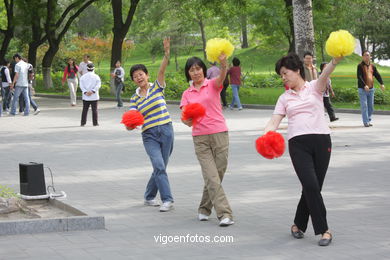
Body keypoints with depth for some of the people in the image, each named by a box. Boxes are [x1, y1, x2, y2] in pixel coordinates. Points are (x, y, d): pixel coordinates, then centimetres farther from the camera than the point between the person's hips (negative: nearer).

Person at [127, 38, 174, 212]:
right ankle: (167, 200, -17)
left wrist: (166, 52, -27)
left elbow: (162, 70, -12)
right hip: (149, 135, 0)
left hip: (166, 131, 0)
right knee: (159, 166, -18)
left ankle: (149, 197, 23)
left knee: (160, 168, 6)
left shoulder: (157, 87, 4)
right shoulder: (135, 99, 8)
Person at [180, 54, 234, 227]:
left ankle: (204, 208, 23)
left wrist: (223, 63, -43)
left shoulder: (212, 85, 2)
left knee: (218, 174, 4)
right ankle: (224, 214, -10)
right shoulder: (187, 94, 10)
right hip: (200, 138, 1)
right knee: (211, 176, -9)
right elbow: (185, 119, 3)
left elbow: (222, 76, -22)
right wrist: (188, 120, -21)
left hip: (219, 134, -1)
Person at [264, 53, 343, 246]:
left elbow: (324, 75, -15)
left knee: (313, 187, 1)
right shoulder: (284, 98, 15)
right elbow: (274, 122, 6)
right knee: (311, 186, -14)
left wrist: (334, 62, -37)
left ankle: (298, 225, 21)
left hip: (321, 140, -1)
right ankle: (323, 229, -6)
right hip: (298, 143, 1)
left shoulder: (314, 87, 7)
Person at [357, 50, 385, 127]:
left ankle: (369, 120, 17)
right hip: (362, 89, -5)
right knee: (364, 106, -8)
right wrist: (364, 85, -28)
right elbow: (359, 77, -15)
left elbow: (377, 75, 8)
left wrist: (381, 84, -8)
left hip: (371, 89, 5)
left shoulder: (372, 66, 12)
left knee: (371, 106, 7)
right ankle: (366, 122, -7)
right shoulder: (360, 66, -5)